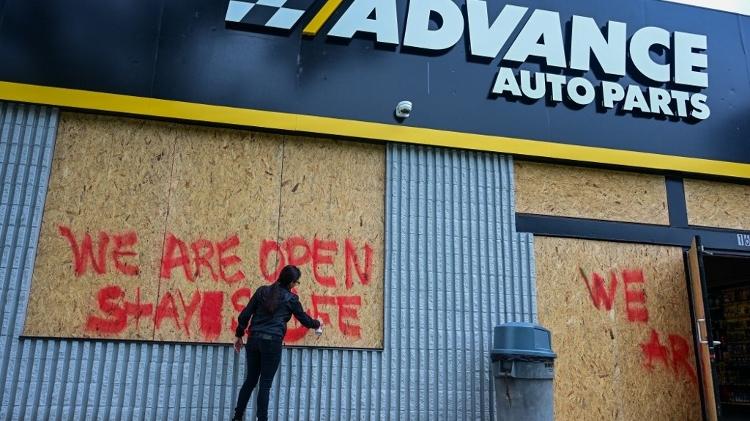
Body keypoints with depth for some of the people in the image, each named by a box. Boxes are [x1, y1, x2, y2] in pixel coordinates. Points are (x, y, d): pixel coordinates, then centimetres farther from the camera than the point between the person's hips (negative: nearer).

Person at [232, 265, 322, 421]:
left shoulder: (262, 291, 9)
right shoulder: (291, 298, 1)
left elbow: (245, 315, 7)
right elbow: (304, 319, 13)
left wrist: (238, 335, 18)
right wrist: (317, 324, 34)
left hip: (254, 339, 4)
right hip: (272, 342, -4)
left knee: (250, 380, 15)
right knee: (265, 384, 3)